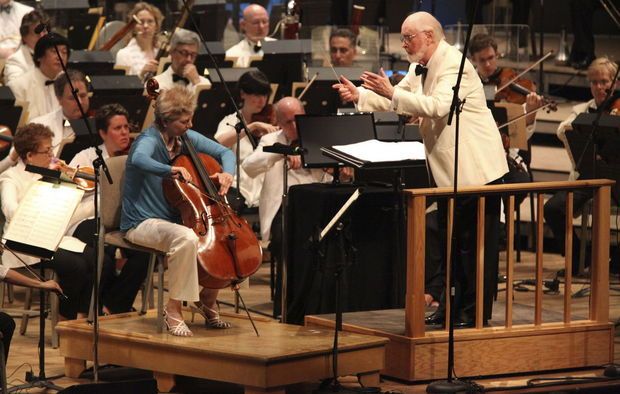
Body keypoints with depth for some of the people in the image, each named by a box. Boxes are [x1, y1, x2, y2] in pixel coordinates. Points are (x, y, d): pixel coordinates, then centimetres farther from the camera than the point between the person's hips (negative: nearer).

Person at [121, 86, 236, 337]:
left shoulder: (187, 138, 5)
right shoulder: (149, 140, -17)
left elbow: (224, 152, 11)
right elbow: (139, 159, -42)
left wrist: (227, 172, -10)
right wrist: (170, 170, -56)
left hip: (175, 218, 8)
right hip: (143, 223, -8)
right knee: (187, 238, -37)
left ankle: (207, 299, 14)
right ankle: (174, 311, -25)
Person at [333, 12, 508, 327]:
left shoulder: (454, 65, -18)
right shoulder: (420, 68, 12)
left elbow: (439, 106, -31)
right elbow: (394, 101, 12)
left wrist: (392, 92, -32)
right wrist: (359, 95, -5)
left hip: (476, 169, -10)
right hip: (449, 171, 10)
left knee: (475, 242, -4)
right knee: (451, 240, 14)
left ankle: (476, 311, 0)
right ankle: (454, 305, 21)